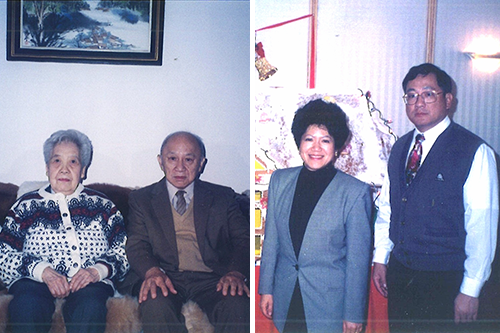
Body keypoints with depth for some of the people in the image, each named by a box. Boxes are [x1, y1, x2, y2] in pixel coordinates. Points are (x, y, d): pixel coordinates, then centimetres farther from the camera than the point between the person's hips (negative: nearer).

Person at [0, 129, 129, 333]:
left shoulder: (102, 206, 18)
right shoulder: (26, 206, 18)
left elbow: (123, 253, 9)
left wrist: (97, 270, -11)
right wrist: (42, 271, -11)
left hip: (89, 285, 0)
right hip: (35, 283, 1)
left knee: (90, 306, -36)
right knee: (27, 305, -34)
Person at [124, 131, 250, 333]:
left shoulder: (222, 197, 17)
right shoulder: (141, 199, 16)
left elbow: (243, 239, 8)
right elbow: (136, 245, 5)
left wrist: (236, 273, -14)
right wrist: (152, 271, -18)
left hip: (211, 278, 0)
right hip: (166, 277, 0)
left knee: (238, 306, -32)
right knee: (155, 305, -34)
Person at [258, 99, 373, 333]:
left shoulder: (355, 192, -11)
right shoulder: (280, 180, 1)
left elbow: (358, 259, -8)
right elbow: (271, 239, 7)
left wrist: (353, 314, -6)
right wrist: (266, 289, 8)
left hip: (330, 303, -3)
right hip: (285, 300, 3)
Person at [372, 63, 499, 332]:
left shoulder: (475, 153, -12)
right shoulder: (400, 148, 8)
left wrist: (470, 290, -14)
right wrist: (380, 258, 11)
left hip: (446, 280, -5)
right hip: (399, 274, 5)